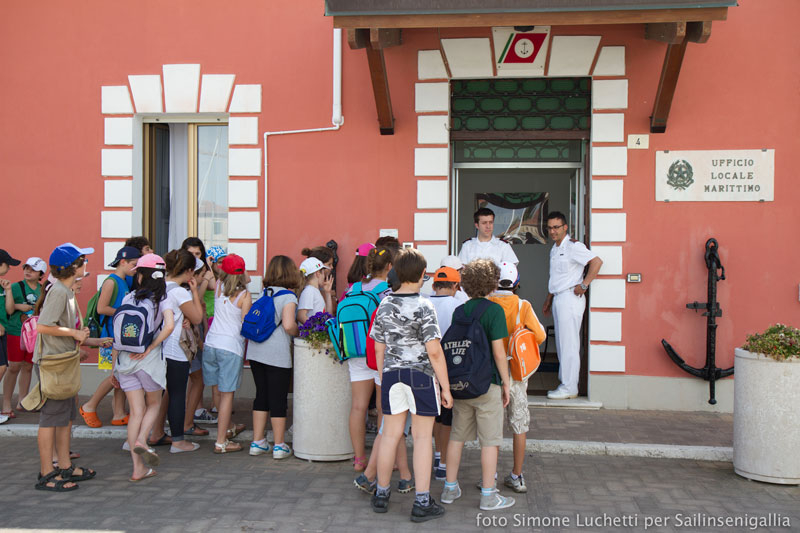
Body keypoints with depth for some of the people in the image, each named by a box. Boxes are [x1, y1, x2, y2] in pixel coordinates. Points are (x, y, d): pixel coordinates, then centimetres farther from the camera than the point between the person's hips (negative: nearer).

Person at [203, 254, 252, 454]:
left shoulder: (219, 286, 7)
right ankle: (221, 442, 1)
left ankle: (228, 428, 39)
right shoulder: (244, 295, -7)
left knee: (223, 390, 20)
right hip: (231, 347, -6)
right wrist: (246, 351, 5)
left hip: (211, 343, 6)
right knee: (227, 394, -1)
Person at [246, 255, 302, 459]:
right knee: (278, 400, 3)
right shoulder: (288, 296, -9)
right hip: (278, 354, -6)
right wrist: (299, 332, 0)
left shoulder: (265, 293, 10)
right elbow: (288, 325, -21)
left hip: (256, 351, 6)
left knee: (261, 396, 15)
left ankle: (257, 442, 21)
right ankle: (279, 446, 11)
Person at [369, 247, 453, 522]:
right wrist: (445, 387, -7)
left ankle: (381, 494, 26)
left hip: (392, 374, 5)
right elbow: (434, 352, -14)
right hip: (421, 375, -5)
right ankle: (422, 502, 8)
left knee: (390, 434, 14)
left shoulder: (384, 305, 4)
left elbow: (379, 348, 11)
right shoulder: (423, 306, -12)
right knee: (422, 437, 3)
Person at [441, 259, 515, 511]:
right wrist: (506, 382, -4)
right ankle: (488, 495, 10)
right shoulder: (494, 310, -11)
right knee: (489, 440, 4)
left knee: (457, 436, 14)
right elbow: (498, 351, -14)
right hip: (487, 384, -6)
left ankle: (450, 489, 22)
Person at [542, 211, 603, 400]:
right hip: (558, 300, 10)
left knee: (569, 344, -6)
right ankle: (565, 383, 20)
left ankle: (569, 388, -1)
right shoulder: (554, 249, 17)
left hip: (570, 298, -10)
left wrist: (584, 285, -20)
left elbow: (596, 262, -23)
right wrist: (548, 300, 27)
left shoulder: (573, 246, -12)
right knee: (561, 344, 12)